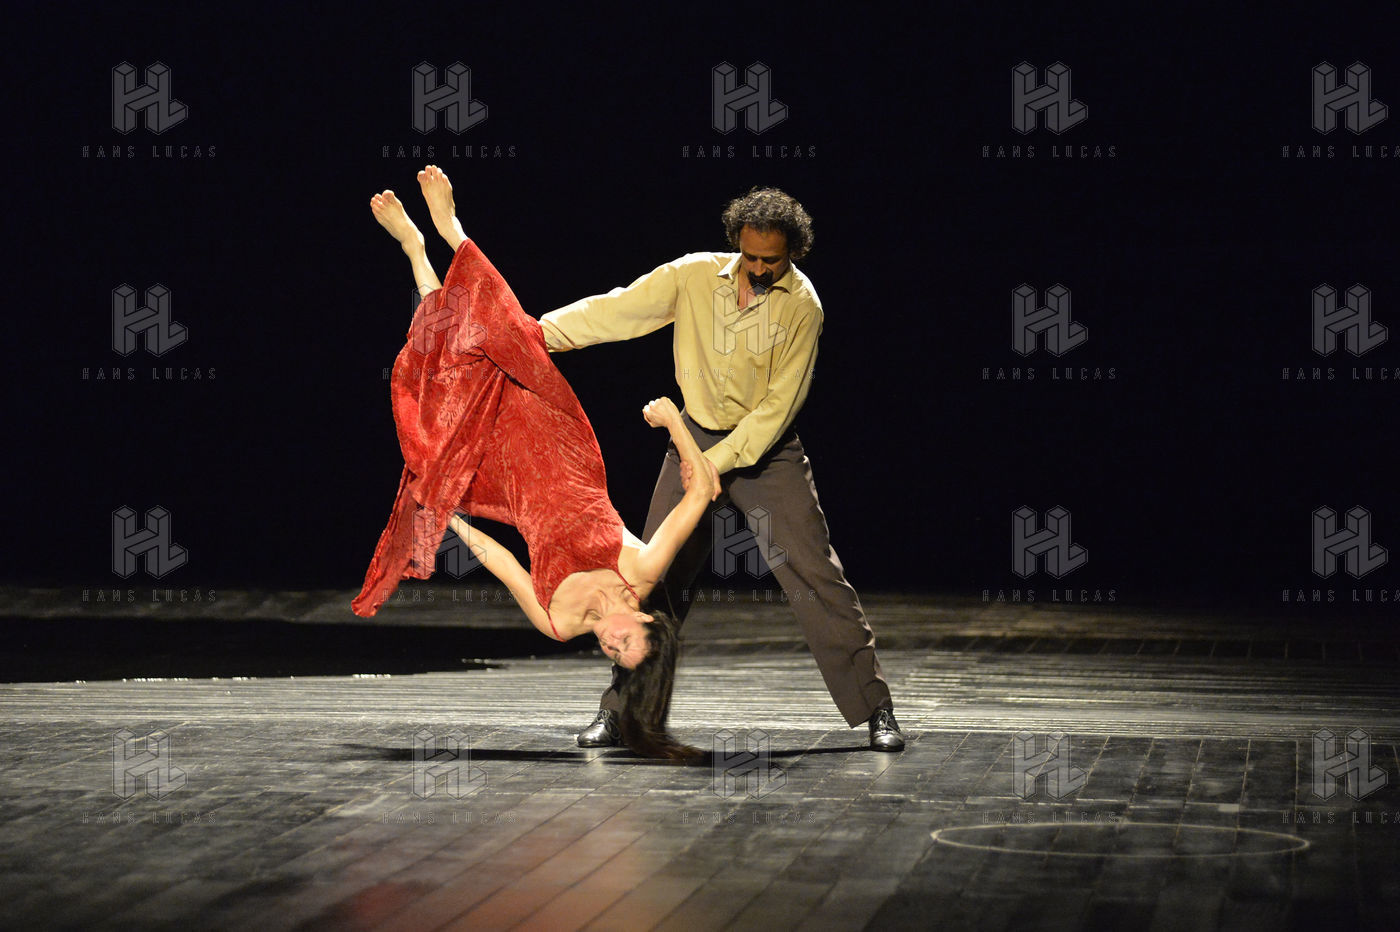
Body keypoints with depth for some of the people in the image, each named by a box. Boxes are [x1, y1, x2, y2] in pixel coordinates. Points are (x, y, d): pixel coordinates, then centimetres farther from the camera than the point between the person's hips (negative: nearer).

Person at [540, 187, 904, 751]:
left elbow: (781, 403, -15)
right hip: (697, 437, 3)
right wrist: (539, 332, -13)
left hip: (768, 449, -2)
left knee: (816, 575, -9)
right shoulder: (696, 276, -5)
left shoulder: (801, 305, -12)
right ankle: (618, 709, 10)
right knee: (655, 576, -1)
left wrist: (720, 462, -20)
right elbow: (619, 309, -4)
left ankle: (875, 710, -3)